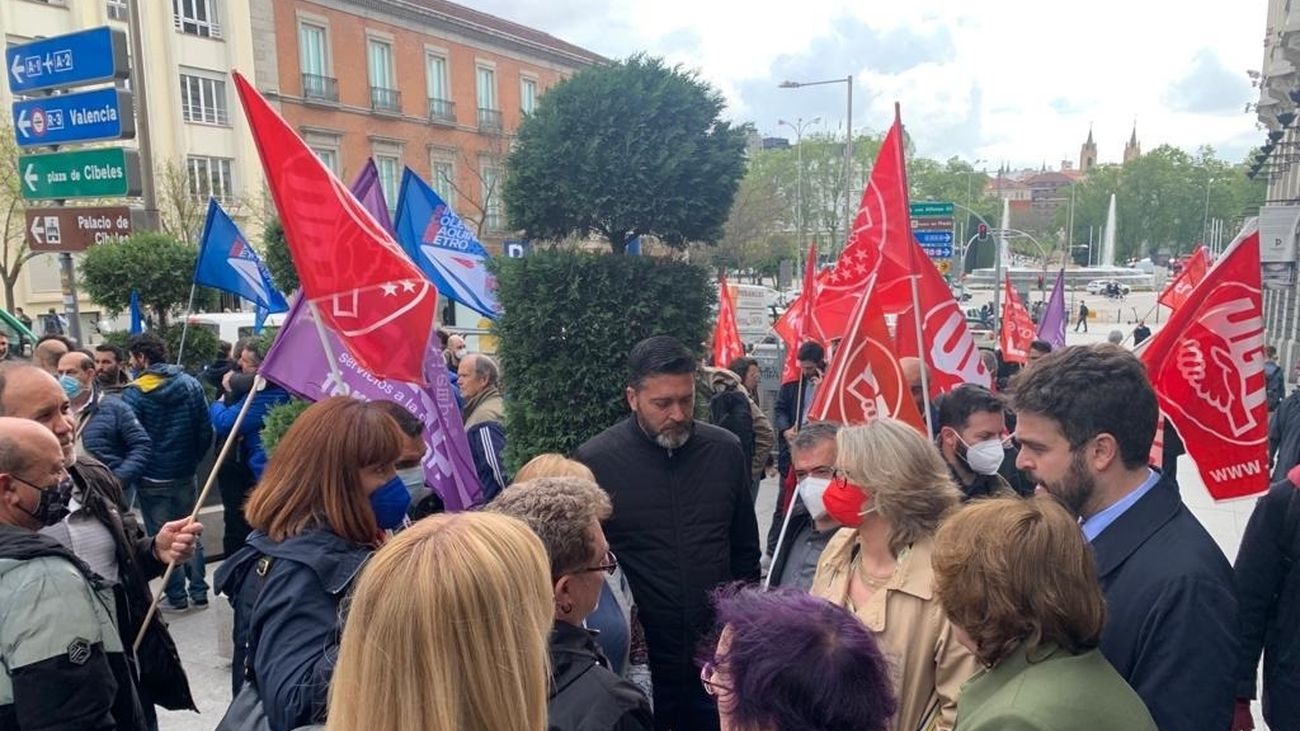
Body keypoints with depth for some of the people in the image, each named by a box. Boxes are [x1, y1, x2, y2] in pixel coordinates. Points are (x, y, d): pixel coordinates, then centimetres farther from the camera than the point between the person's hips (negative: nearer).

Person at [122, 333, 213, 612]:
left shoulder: (134, 393, -14)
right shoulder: (191, 384, -3)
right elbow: (205, 431, -2)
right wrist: (193, 460, 11)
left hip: (153, 479, -4)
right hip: (185, 474, 4)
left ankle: (177, 597, 15)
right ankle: (199, 592, 19)